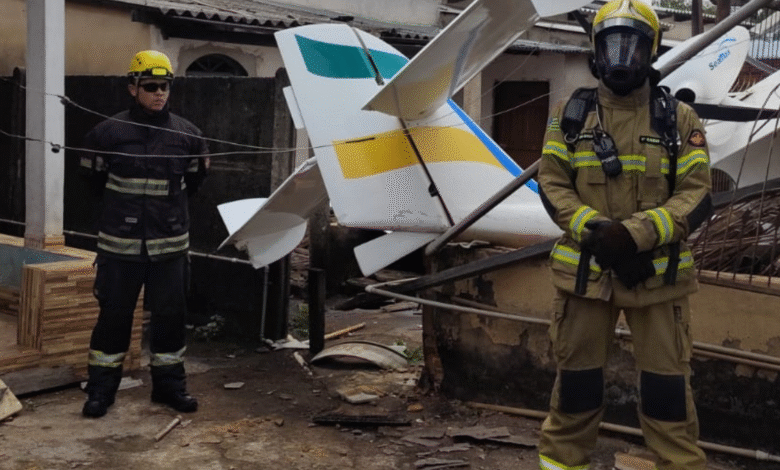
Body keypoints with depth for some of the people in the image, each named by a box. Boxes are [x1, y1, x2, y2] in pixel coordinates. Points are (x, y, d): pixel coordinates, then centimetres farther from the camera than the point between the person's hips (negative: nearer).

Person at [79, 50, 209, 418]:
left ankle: (169, 384, 23)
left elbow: (195, 176, 18)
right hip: (120, 243, -2)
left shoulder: (186, 134, 1)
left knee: (170, 315, 8)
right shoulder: (108, 132, -5)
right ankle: (101, 388, 18)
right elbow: (94, 174, 10)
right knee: (114, 315, 5)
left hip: (170, 244, 2)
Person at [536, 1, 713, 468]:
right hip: (585, 269, 1)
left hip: (658, 273, -1)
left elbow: (698, 197, -5)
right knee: (578, 375, 13)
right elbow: (552, 184, 0)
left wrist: (634, 234, -19)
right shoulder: (571, 114, 5)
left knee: (667, 385, 4)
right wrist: (596, 232, -17)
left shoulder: (680, 119, 1)